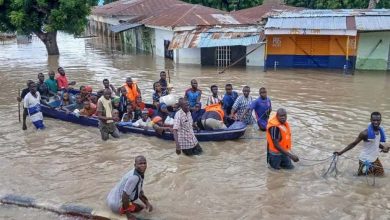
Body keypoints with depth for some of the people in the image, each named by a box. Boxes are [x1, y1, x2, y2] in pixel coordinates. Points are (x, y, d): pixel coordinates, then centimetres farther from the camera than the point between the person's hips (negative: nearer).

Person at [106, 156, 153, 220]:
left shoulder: (140, 174, 2)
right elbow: (125, 196, -27)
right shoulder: (134, 177, -29)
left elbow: (140, 192, 15)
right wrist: (128, 215, -18)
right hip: (117, 205, -10)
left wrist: (147, 203, 2)